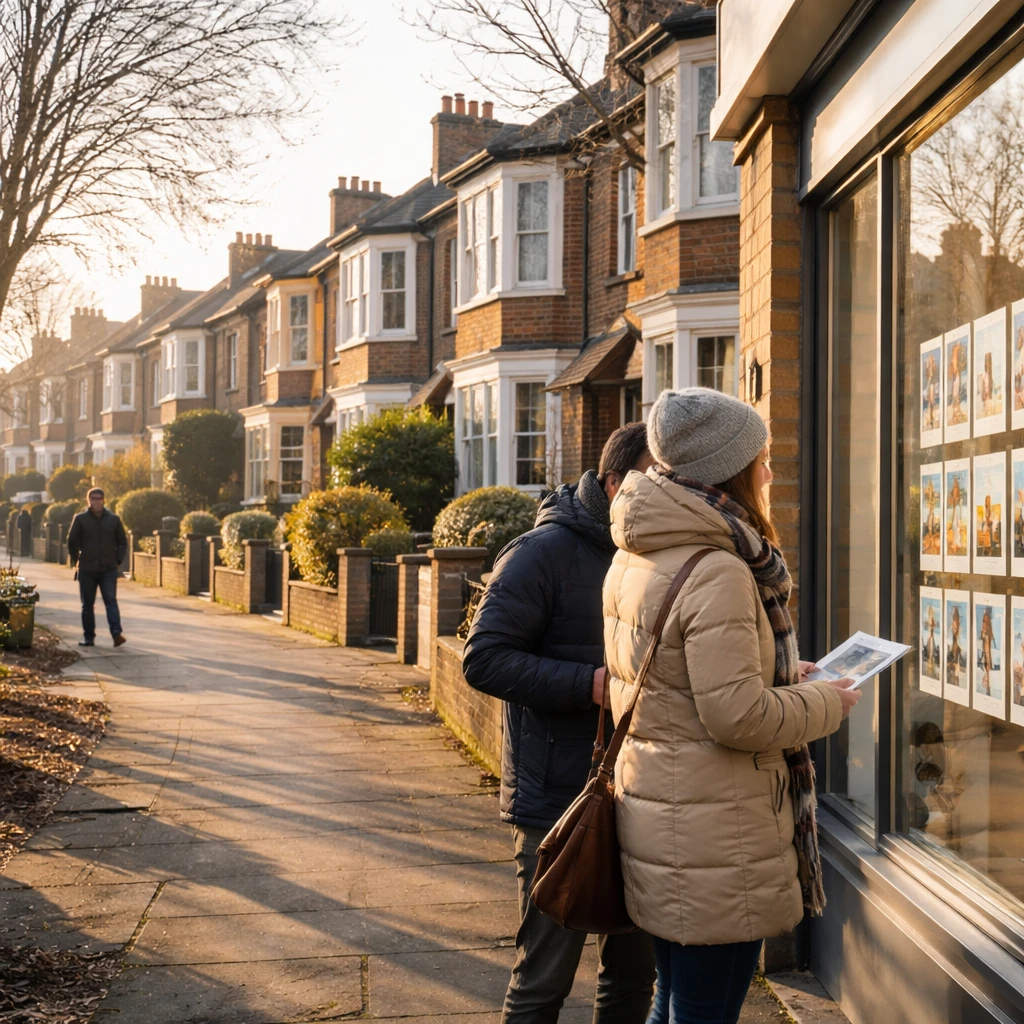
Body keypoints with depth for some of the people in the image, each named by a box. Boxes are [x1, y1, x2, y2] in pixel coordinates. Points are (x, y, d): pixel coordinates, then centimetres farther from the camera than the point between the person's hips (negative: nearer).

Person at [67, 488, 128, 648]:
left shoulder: (113, 519, 6)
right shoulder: (80, 519, 2)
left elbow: (122, 542, 12)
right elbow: (72, 541, 6)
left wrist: (118, 561, 4)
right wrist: (77, 560, 3)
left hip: (109, 569, 0)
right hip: (87, 570, 0)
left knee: (111, 601, -11)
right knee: (87, 604, 6)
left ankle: (116, 633, -20)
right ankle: (89, 637, 12)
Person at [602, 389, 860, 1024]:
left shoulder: (631, 559, 8)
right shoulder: (717, 572, -21)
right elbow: (737, 715, -23)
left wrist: (779, 674, 16)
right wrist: (824, 704, -7)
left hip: (651, 802, 9)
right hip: (711, 837, -9)